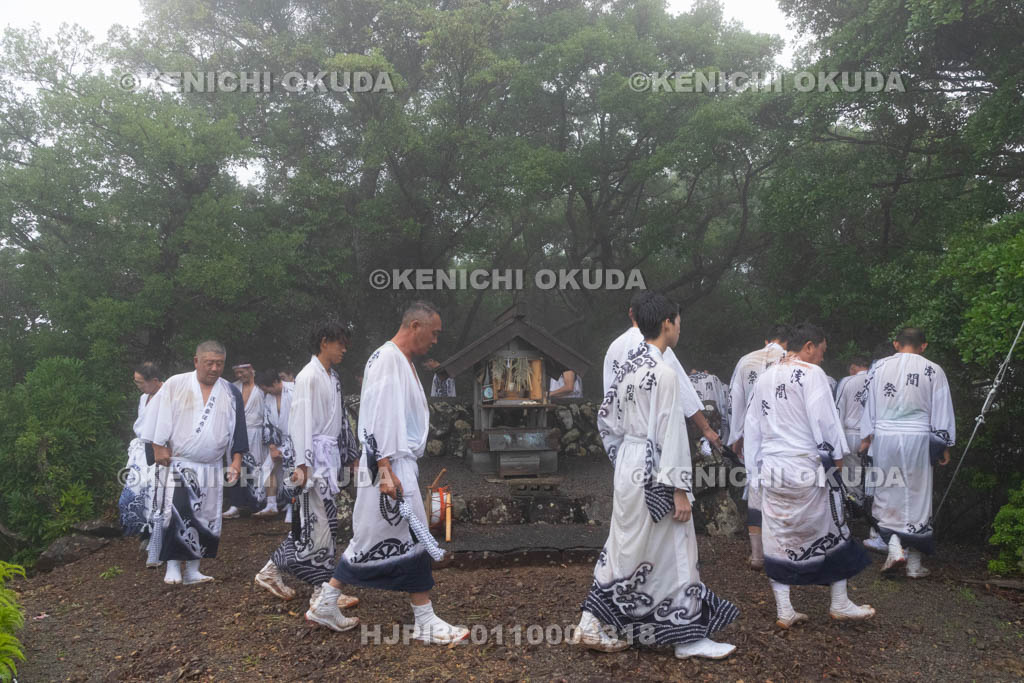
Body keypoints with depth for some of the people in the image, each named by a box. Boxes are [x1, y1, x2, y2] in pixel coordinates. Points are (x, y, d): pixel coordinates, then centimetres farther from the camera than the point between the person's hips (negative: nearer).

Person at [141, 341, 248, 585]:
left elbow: (237, 429, 7)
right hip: (177, 465, -3)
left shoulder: (231, 393, 5)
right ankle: (173, 567, -4)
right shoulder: (175, 385, -3)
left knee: (206, 520, 4)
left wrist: (236, 460, 2)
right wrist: (158, 447, -5)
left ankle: (192, 570, 15)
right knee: (176, 515, -14)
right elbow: (158, 415, 0)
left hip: (211, 469, 3)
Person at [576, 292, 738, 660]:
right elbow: (671, 434, -19)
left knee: (625, 549, 15)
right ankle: (687, 636, 16)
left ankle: (595, 626, 20)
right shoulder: (664, 372, -18)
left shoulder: (627, 367, 8)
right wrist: (679, 488, -15)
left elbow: (606, 419, 14)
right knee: (670, 553, 3)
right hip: (654, 475, -8)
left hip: (628, 468, 8)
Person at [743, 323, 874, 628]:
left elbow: (752, 424, 13)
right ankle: (839, 604, 22)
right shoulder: (811, 373, -8)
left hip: (772, 468, 6)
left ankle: (784, 611, 12)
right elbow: (825, 419, -12)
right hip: (807, 467, -5)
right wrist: (836, 455, -1)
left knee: (778, 537, 9)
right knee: (831, 531, 11)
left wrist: (756, 465, 18)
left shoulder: (765, 377, 11)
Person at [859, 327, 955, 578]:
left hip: (884, 437, 1)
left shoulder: (879, 367, 3)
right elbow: (942, 411, 2)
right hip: (917, 438, -1)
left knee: (887, 493, 14)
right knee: (916, 495, 7)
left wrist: (867, 437, 18)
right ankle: (914, 564, 14)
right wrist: (944, 445, 10)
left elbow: (868, 404, 8)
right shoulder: (933, 371, -2)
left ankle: (894, 547, -1)